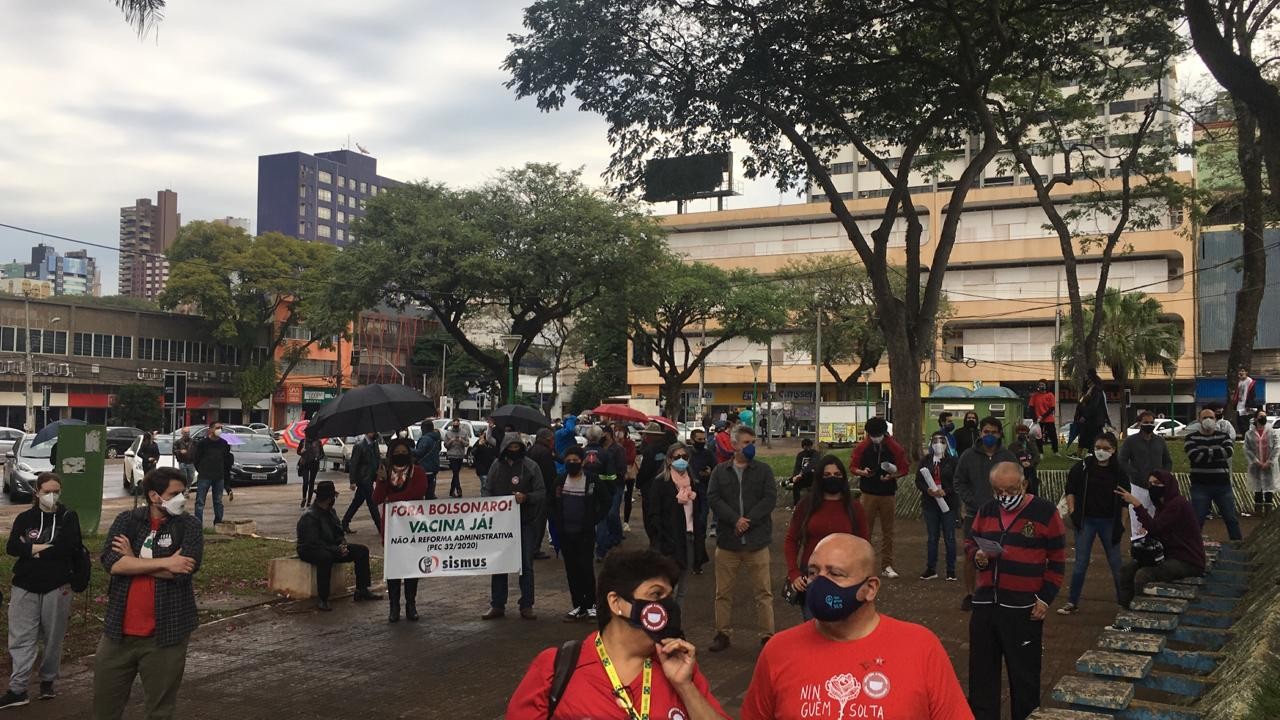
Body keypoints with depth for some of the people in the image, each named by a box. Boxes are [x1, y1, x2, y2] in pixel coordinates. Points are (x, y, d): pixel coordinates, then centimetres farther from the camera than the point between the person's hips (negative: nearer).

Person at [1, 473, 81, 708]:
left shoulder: (68, 517, 1)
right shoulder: (24, 518, 5)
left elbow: (71, 546, -15)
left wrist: (33, 548, -11)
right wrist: (48, 548, -19)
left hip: (57, 587, -1)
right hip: (25, 586, 1)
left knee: (53, 638, 7)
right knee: (21, 638, -2)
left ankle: (48, 681, 22)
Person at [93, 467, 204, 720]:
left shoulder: (189, 526, -3)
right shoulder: (127, 520, 2)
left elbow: (184, 569, -19)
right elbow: (111, 561, -14)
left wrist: (132, 561, -11)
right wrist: (165, 562, -19)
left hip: (166, 634, -2)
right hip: (119, 631, 2)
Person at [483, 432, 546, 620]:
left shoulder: (531, 466, -4)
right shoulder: (496, 466, 2)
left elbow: (542, 493, -6)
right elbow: (489, 493, 8)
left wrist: (526, 497, -24)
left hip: (526, 522, -2)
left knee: (526, 564, 5)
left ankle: (526, 605, 14)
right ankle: (497, 605, 16)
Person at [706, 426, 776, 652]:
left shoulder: (764, 470, 4)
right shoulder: (720, 471, 6)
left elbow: (770, 498, -6)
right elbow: (713, 498, -4)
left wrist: (748, 521, -14)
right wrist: (735, 520, -16)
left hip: (757, 540, -1)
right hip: (727, 540, 1)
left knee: (763, 592, 3)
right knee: (723, 592, 9)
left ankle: (767, 635, 12)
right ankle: (723, 633, 21)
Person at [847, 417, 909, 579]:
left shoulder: (894, 447, -3)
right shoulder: (861, 447, -2)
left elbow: (905, 468, 2)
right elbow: (852, 467, 4)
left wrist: (892, 475, -16)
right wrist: (862, 472, -16)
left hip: (888, 494, 1)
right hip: (868, 493, 0)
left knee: (888, 531, 6)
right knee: (865, 530, 1)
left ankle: (887, 566, 14)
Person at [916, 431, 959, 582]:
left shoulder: (953, 461, -3)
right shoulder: (925, 460, 6)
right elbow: (918, 481, 3)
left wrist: (945, 491, -21)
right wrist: (928, 490, -15)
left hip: (949, 503, -3)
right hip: (930, 503, 3)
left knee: (949, 538, 3)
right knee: (932, 537, 10)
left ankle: (951, 570, 12)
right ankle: (931, 569, 17)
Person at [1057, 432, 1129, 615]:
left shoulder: (1119, 471, -2)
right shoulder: (1083, 467, -4)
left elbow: (1124, 500, 3)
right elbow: (1070, 489, 4)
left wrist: (1121, 522, -2)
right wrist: (1072, 510, -5)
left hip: (1109, 522, 0)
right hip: (1086, 521, 0)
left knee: (1115, 563, 8)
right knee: (1080, 563, 3)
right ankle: (1072, 603, 11)